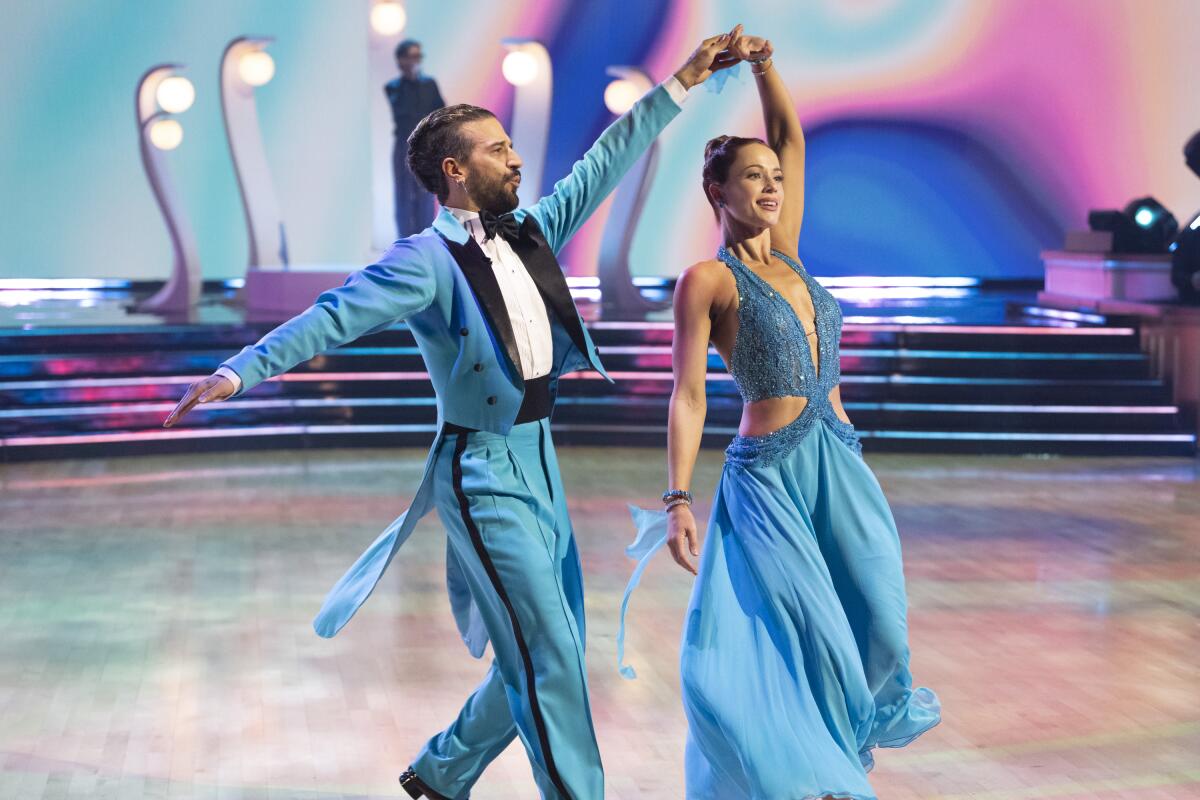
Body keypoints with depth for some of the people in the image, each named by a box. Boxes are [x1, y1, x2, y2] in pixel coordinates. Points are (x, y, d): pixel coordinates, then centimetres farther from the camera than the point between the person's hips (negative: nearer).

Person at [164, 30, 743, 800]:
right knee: (547, 658, -7)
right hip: (484, 473, -8)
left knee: (547, 654, 15)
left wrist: (679, 85, 19)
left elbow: (604, 164, 16)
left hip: (539, 462, 8)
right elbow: (338, 314, -25)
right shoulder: (429, 260, -14)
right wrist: (243, 368, -36)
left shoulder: (530, 233, 8)